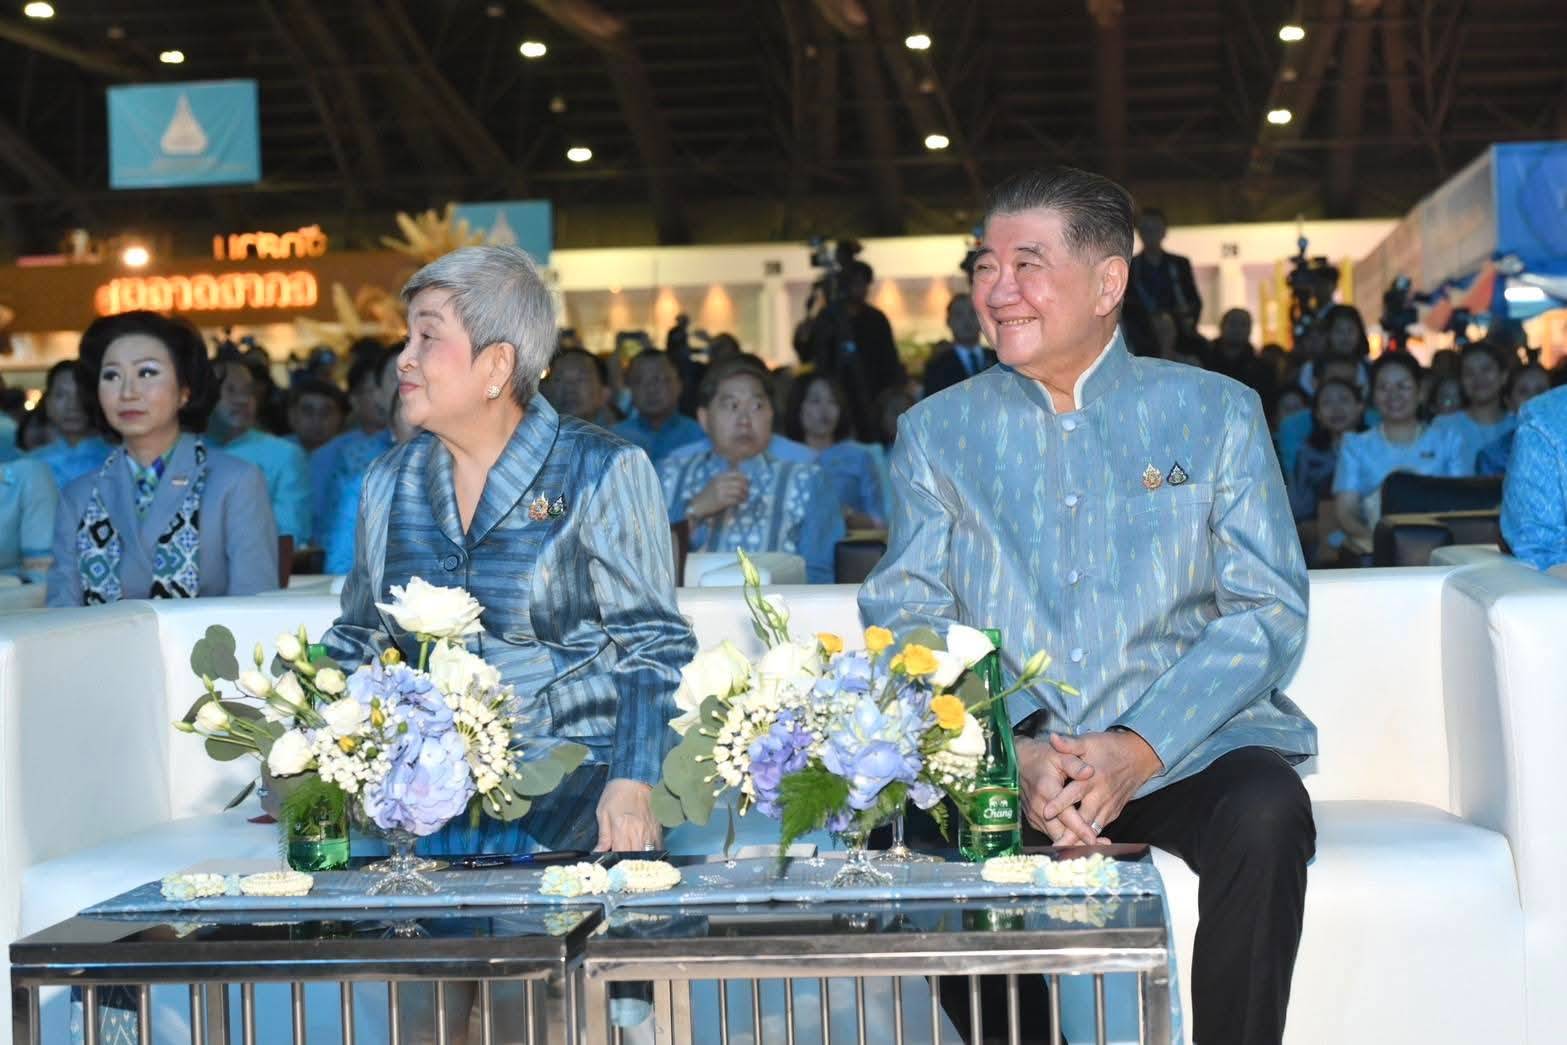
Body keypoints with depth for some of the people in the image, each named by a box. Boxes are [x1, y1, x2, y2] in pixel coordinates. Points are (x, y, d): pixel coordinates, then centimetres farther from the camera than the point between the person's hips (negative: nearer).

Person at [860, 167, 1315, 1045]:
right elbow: (904, 618, 4)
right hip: (999, 758, 1)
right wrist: (1014, 750, -15)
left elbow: (1270, 610, 0)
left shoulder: (1216, 413, 8)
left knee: (1266, 811, -33)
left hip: (1185, 751, -1)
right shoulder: (937, 431, 12)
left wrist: (1138, 749, -16)